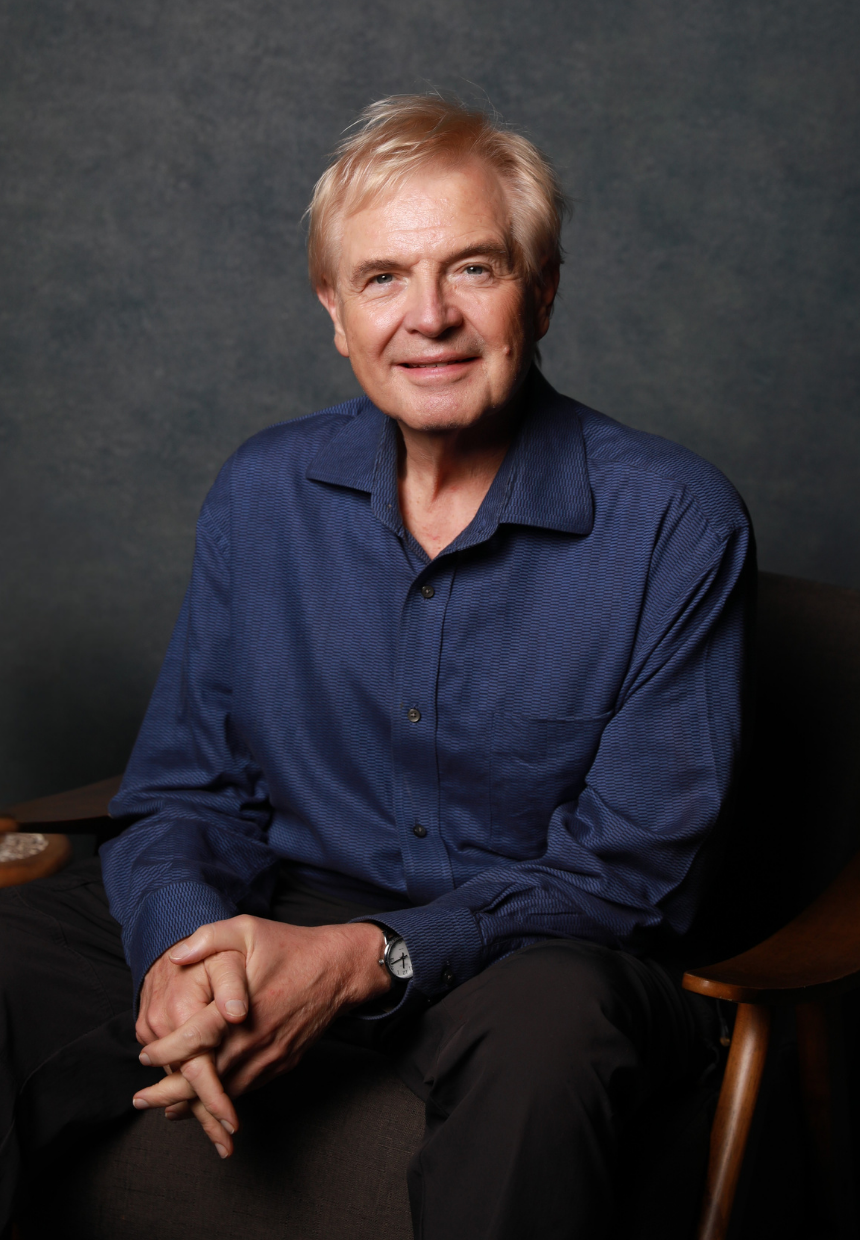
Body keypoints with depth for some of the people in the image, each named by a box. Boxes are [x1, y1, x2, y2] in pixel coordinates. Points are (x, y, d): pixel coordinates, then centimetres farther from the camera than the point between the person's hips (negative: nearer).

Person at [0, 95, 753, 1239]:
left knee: (545, 1020, -38)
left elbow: (629, 862, -12)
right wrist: (185, 940, -19)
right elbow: (186, 786, 5)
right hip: (282, 913, 3)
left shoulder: (677, 524, -11)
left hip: (540, 944, -3)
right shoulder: (262, 492, 2)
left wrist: (367, 959, -25)